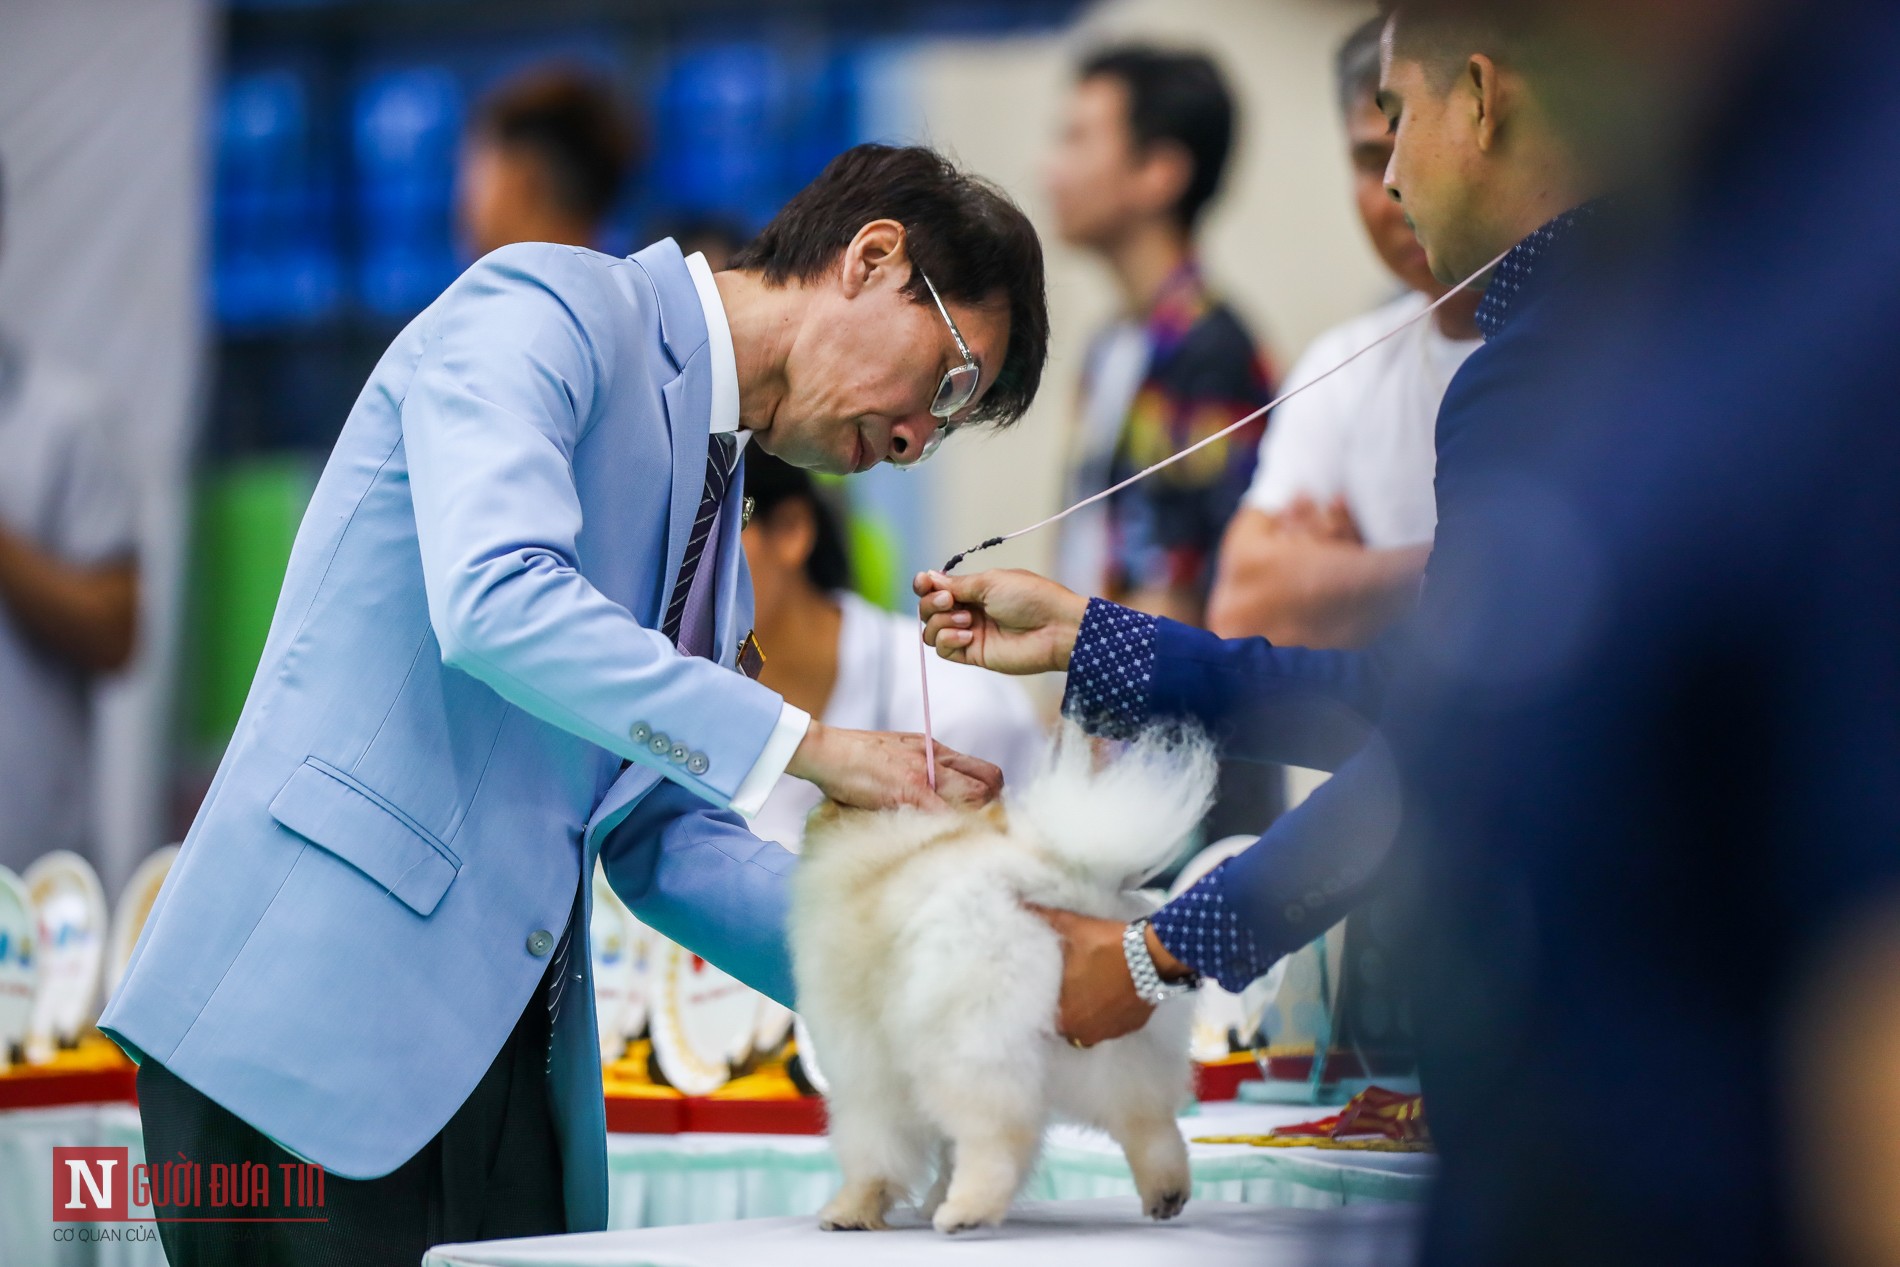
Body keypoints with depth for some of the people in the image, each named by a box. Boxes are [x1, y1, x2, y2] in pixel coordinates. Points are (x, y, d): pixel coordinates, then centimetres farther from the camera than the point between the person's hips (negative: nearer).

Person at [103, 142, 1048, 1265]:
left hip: (499, 1051, 8)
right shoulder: (543, 312, -4)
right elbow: (496, 602, -22)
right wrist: (803, 745, -18)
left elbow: (662, 838, 19)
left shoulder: (710, 502, 22)